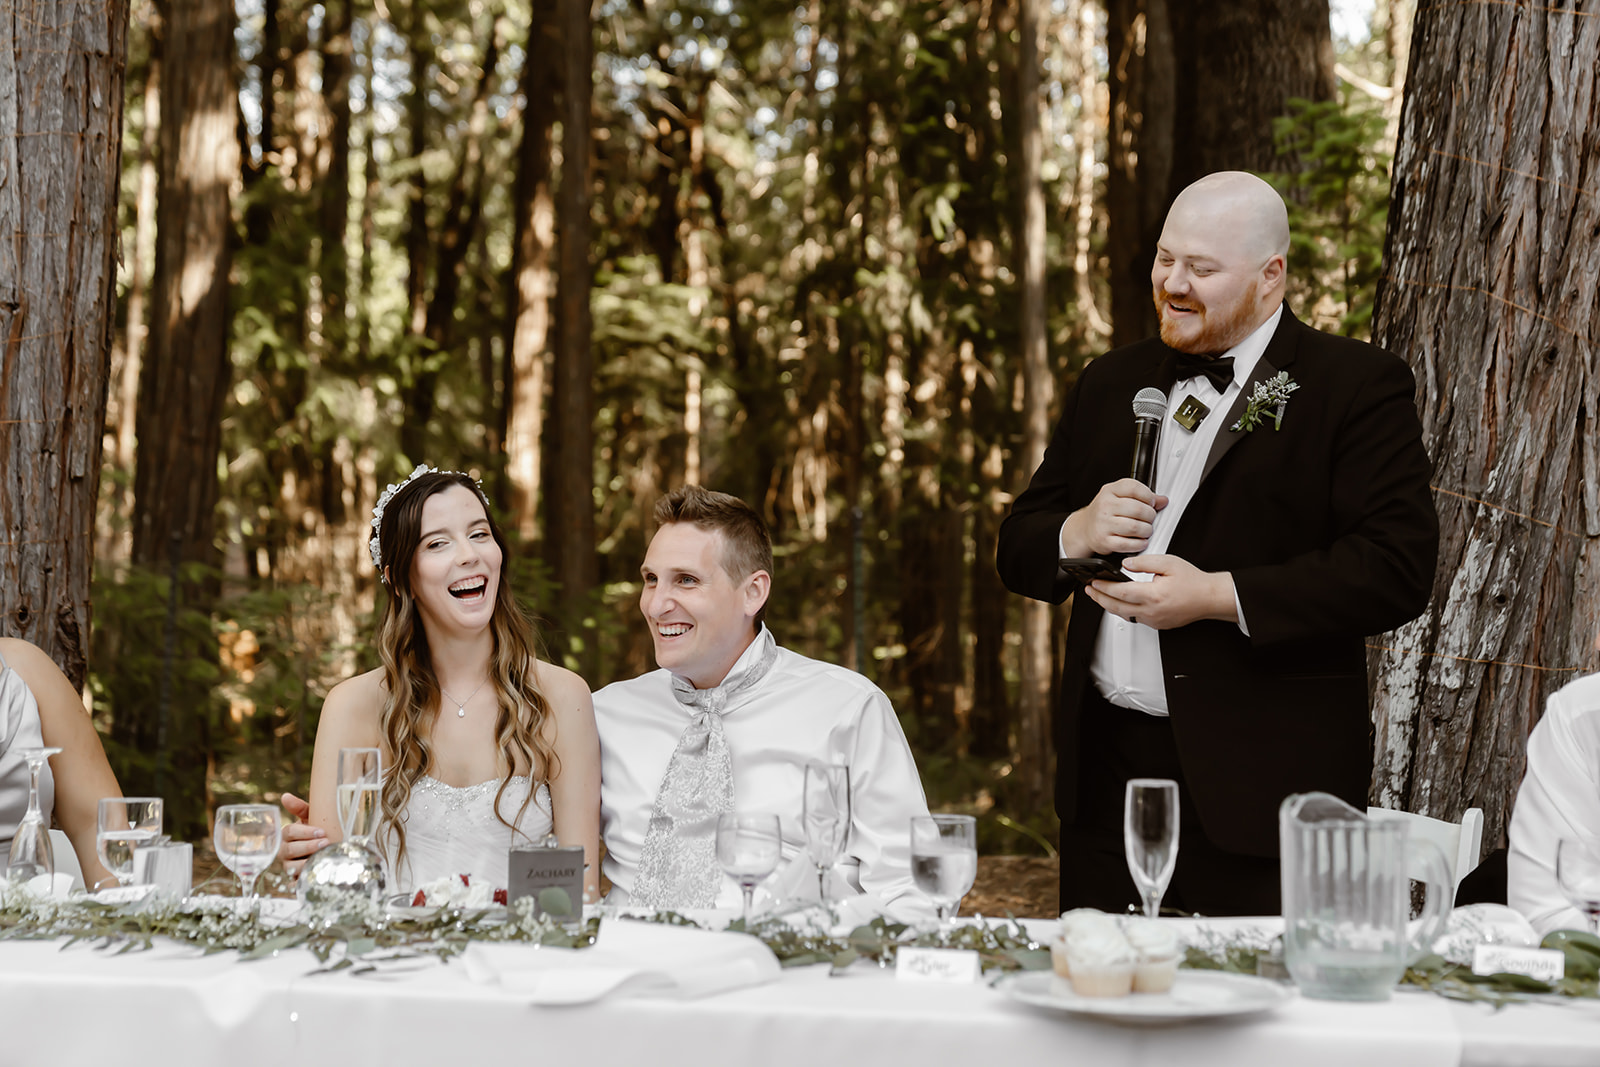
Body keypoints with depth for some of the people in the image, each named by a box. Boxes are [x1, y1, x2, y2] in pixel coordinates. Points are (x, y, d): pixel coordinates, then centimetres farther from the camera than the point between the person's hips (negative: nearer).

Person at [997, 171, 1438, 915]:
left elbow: (1397, 568, -14)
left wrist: (1217, 596, -18)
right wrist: (1076, 534, -6)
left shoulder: (1358, 387, -3)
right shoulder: (1110, 385, 16)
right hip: (1106, 765, 5)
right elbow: (1018, 550, 18)